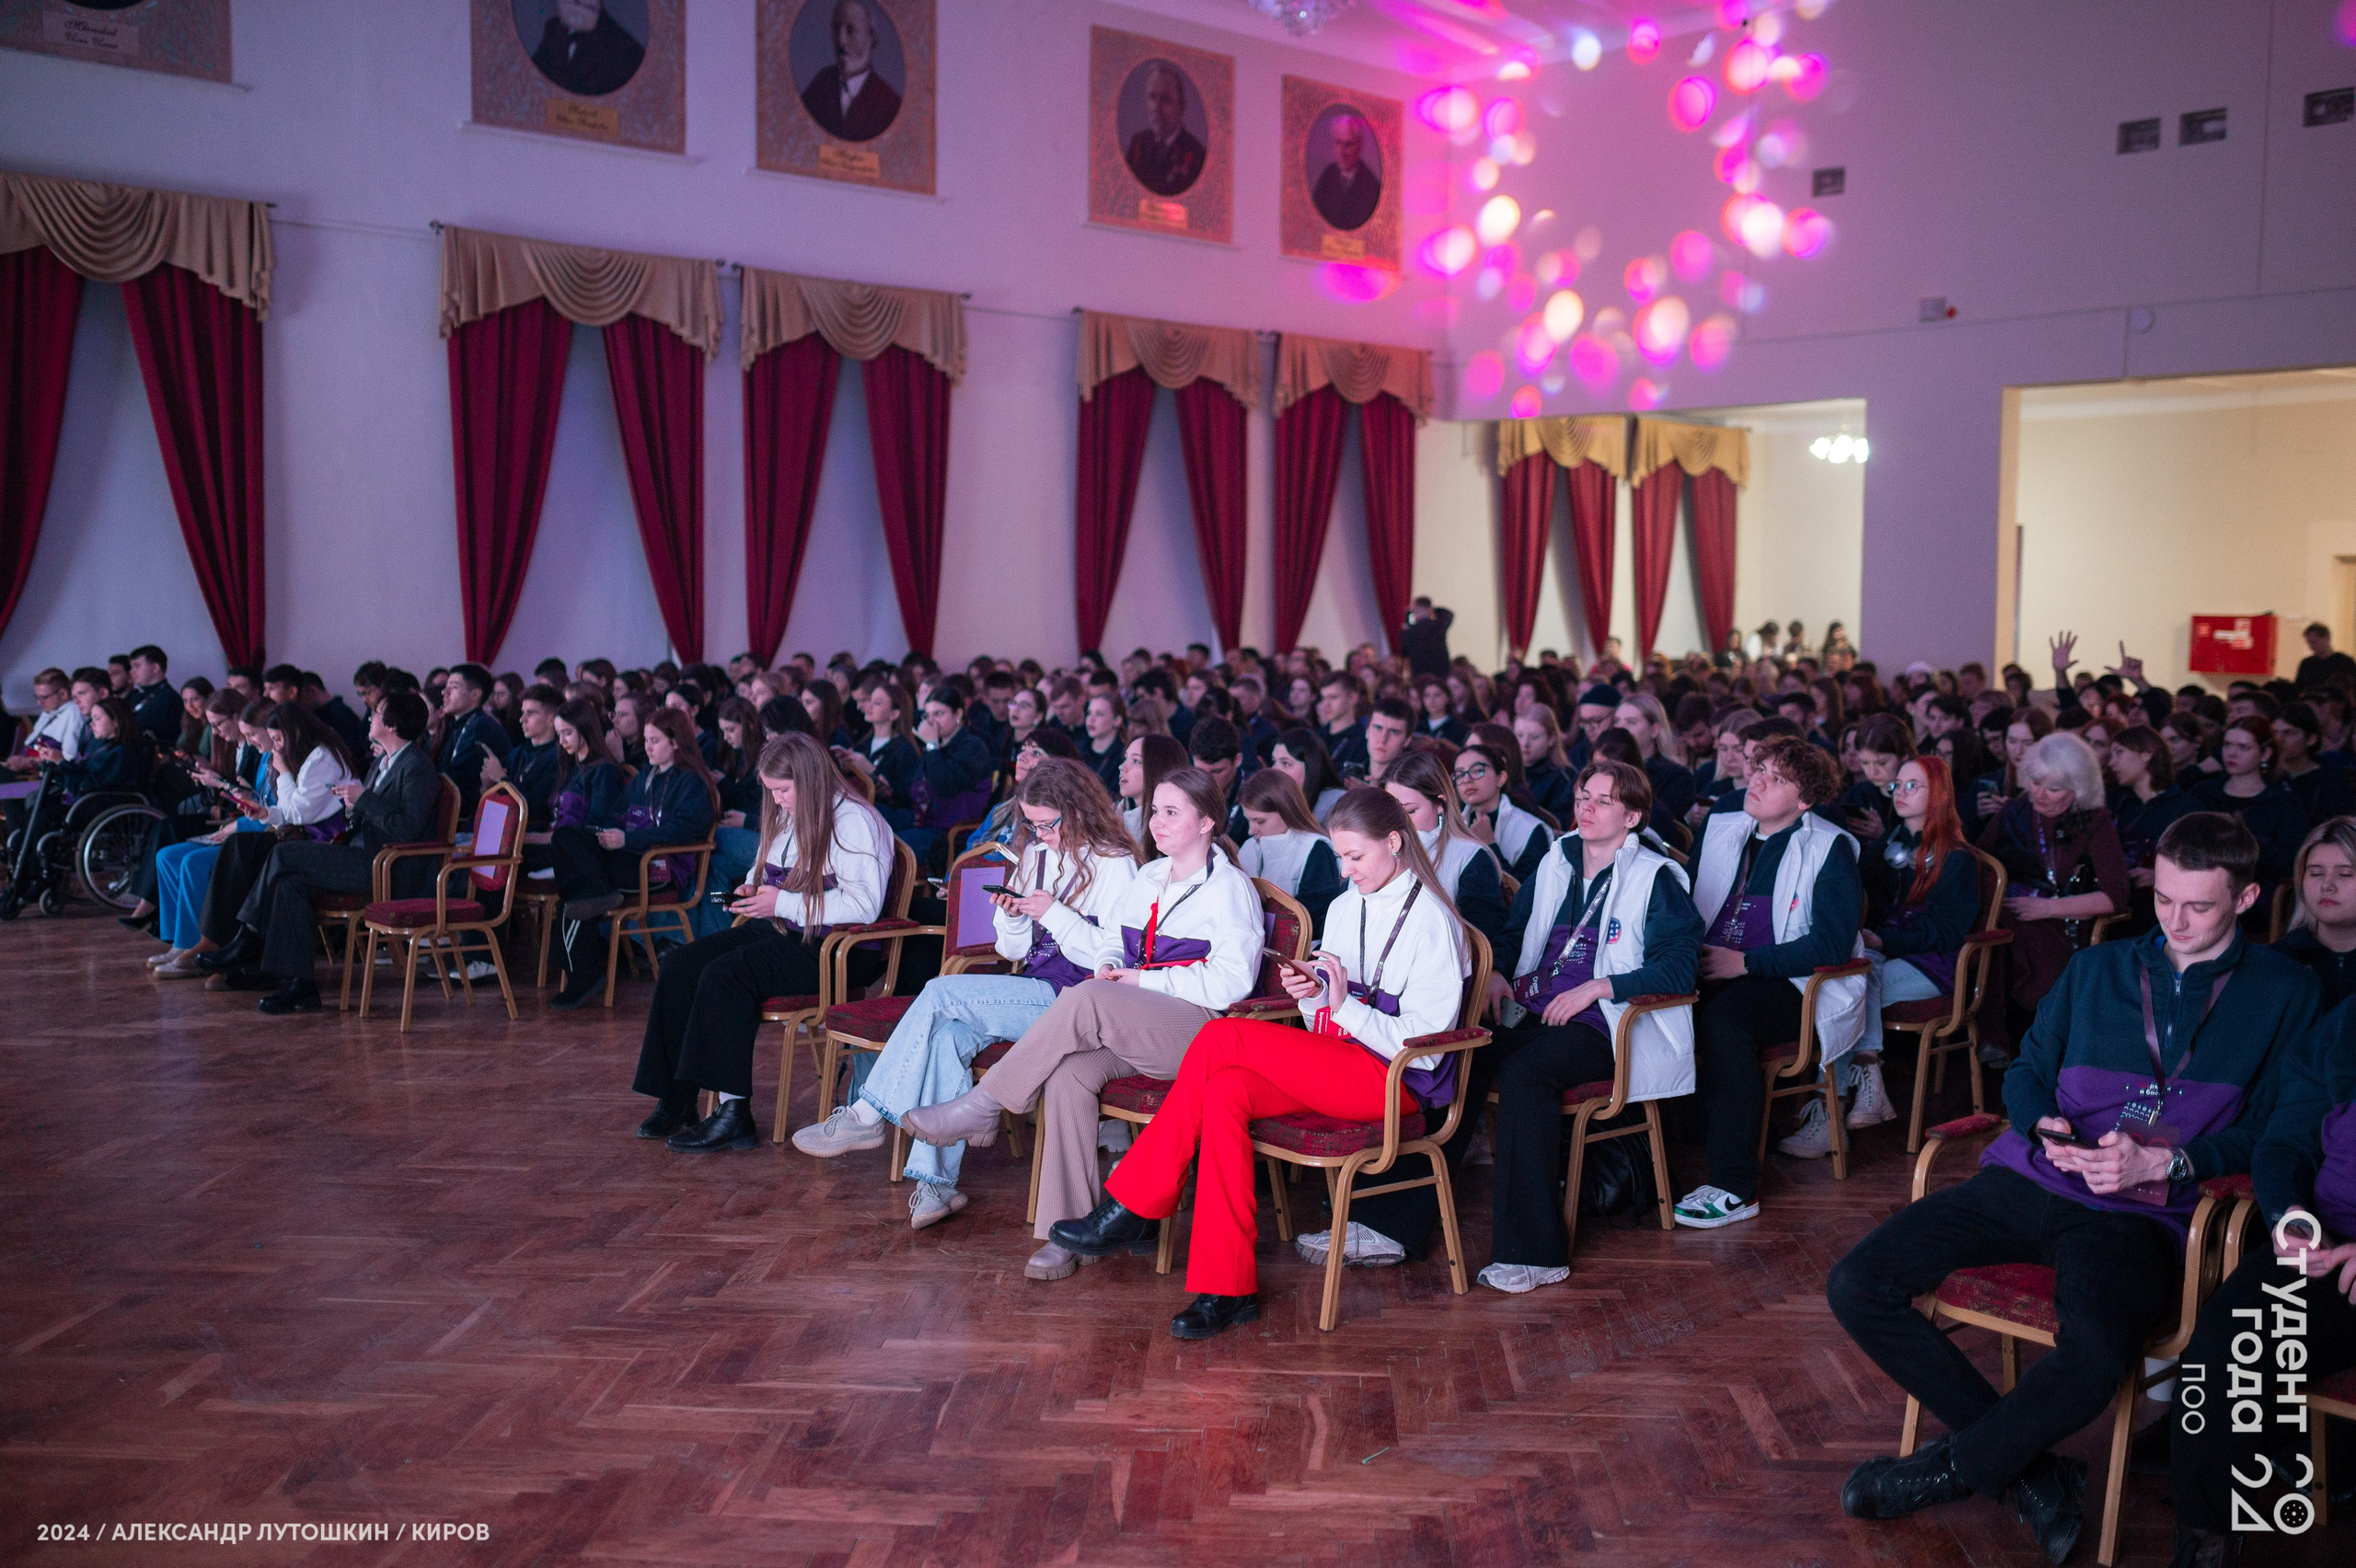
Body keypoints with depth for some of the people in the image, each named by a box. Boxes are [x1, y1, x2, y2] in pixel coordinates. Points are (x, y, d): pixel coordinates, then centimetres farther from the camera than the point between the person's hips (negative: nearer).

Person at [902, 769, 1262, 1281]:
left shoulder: (1230, 887, 0)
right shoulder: (1147, 878, 22)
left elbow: (1231, 981, -11)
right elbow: (1117, 946, 25)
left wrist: (1138, 980, -11)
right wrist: (1111, 969, -1)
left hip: (1200, 1028, -6)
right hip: (1127, 1028, 6)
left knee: (1087, 999, -33)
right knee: (1069, 1072, -28)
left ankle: (981, 1107, -20)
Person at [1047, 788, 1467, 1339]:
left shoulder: (1431, 922, -8)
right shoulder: (1345, 906, 15)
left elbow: (1424, 1043, -13)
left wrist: (1343, 1006, -20)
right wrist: (1313, 992, -3)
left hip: (1396, 1081, -7)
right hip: (1334, 1068, 7)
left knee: (1221, 1038, -23)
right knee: (1224, 1093, -24)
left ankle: (1131, 1207, -17)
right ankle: (1225, 1288, -23)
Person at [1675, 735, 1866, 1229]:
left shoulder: (1829, 848, -2)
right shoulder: (1720, 830, 16)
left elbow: (1832, 945, -11)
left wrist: (1746, 962, -16)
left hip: (1796, 986, -5)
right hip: (1714, 972, 5)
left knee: (1722, 1019, -36)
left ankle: (1735, 1187, -30)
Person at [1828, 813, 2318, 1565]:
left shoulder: (2282, 992, 10)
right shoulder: (2096, 969, 19)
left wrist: (2162, 1163, -12)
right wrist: (2044, 1128, -2)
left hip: (2140, 1213, -4)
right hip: (2028, 1181, 4)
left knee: (2095, 1358, -37)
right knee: (1857, 1285, -14)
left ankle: (1949, 1467, -7)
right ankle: (2029, 1471, -6)